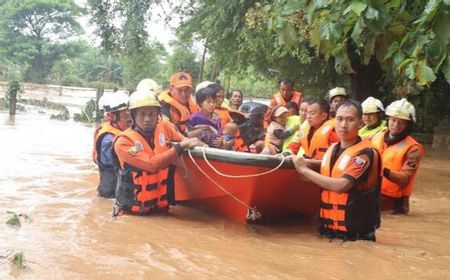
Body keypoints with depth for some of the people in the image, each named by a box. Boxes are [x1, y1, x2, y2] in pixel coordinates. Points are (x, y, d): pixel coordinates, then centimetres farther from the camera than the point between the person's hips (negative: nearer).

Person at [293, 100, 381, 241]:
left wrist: (304, 170, -16)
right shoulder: (332, 149, 7)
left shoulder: (366, 153, -14)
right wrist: (307, 164, 0)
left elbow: (341, 185, -25)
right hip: (328, 227, 6)